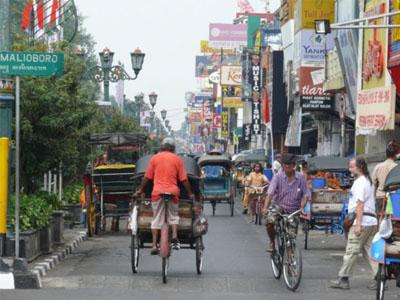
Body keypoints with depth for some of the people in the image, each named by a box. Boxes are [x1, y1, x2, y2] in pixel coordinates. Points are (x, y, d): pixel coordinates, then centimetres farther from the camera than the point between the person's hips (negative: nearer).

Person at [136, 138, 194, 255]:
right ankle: (174, 237, -3)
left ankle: (154, 245, 3)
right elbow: (183, 179, 4)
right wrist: (190, 193, 12)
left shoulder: (155, 158, 6)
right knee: (173, 216, 17)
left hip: (157, 192, 0)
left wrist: (141, 190, 17)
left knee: (157, 219, 6)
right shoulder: (177, 159, 5)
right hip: (173, 192, 0)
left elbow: (147, 177, 7)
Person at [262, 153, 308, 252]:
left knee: (292, 236, -1)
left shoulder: (300, 178, -4)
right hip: (278, 206, -1)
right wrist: (265, 207, -32)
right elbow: (270, 193, -19)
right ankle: (272, 242, -2)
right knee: (270, 221, -29)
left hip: (293, 210, 1)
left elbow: (305, 195, -4)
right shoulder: (278, 177, -9)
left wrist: (302, 208, -22)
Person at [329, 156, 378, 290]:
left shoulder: (360, 183, -12)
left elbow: (360, 205, -18)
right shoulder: (368, 181, 20)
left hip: (362, 220, -10)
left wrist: (358, 225, -22)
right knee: (369, 251, 9)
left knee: (351, 251, -5)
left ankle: (343, 279, -1)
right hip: (372, 220, 10)